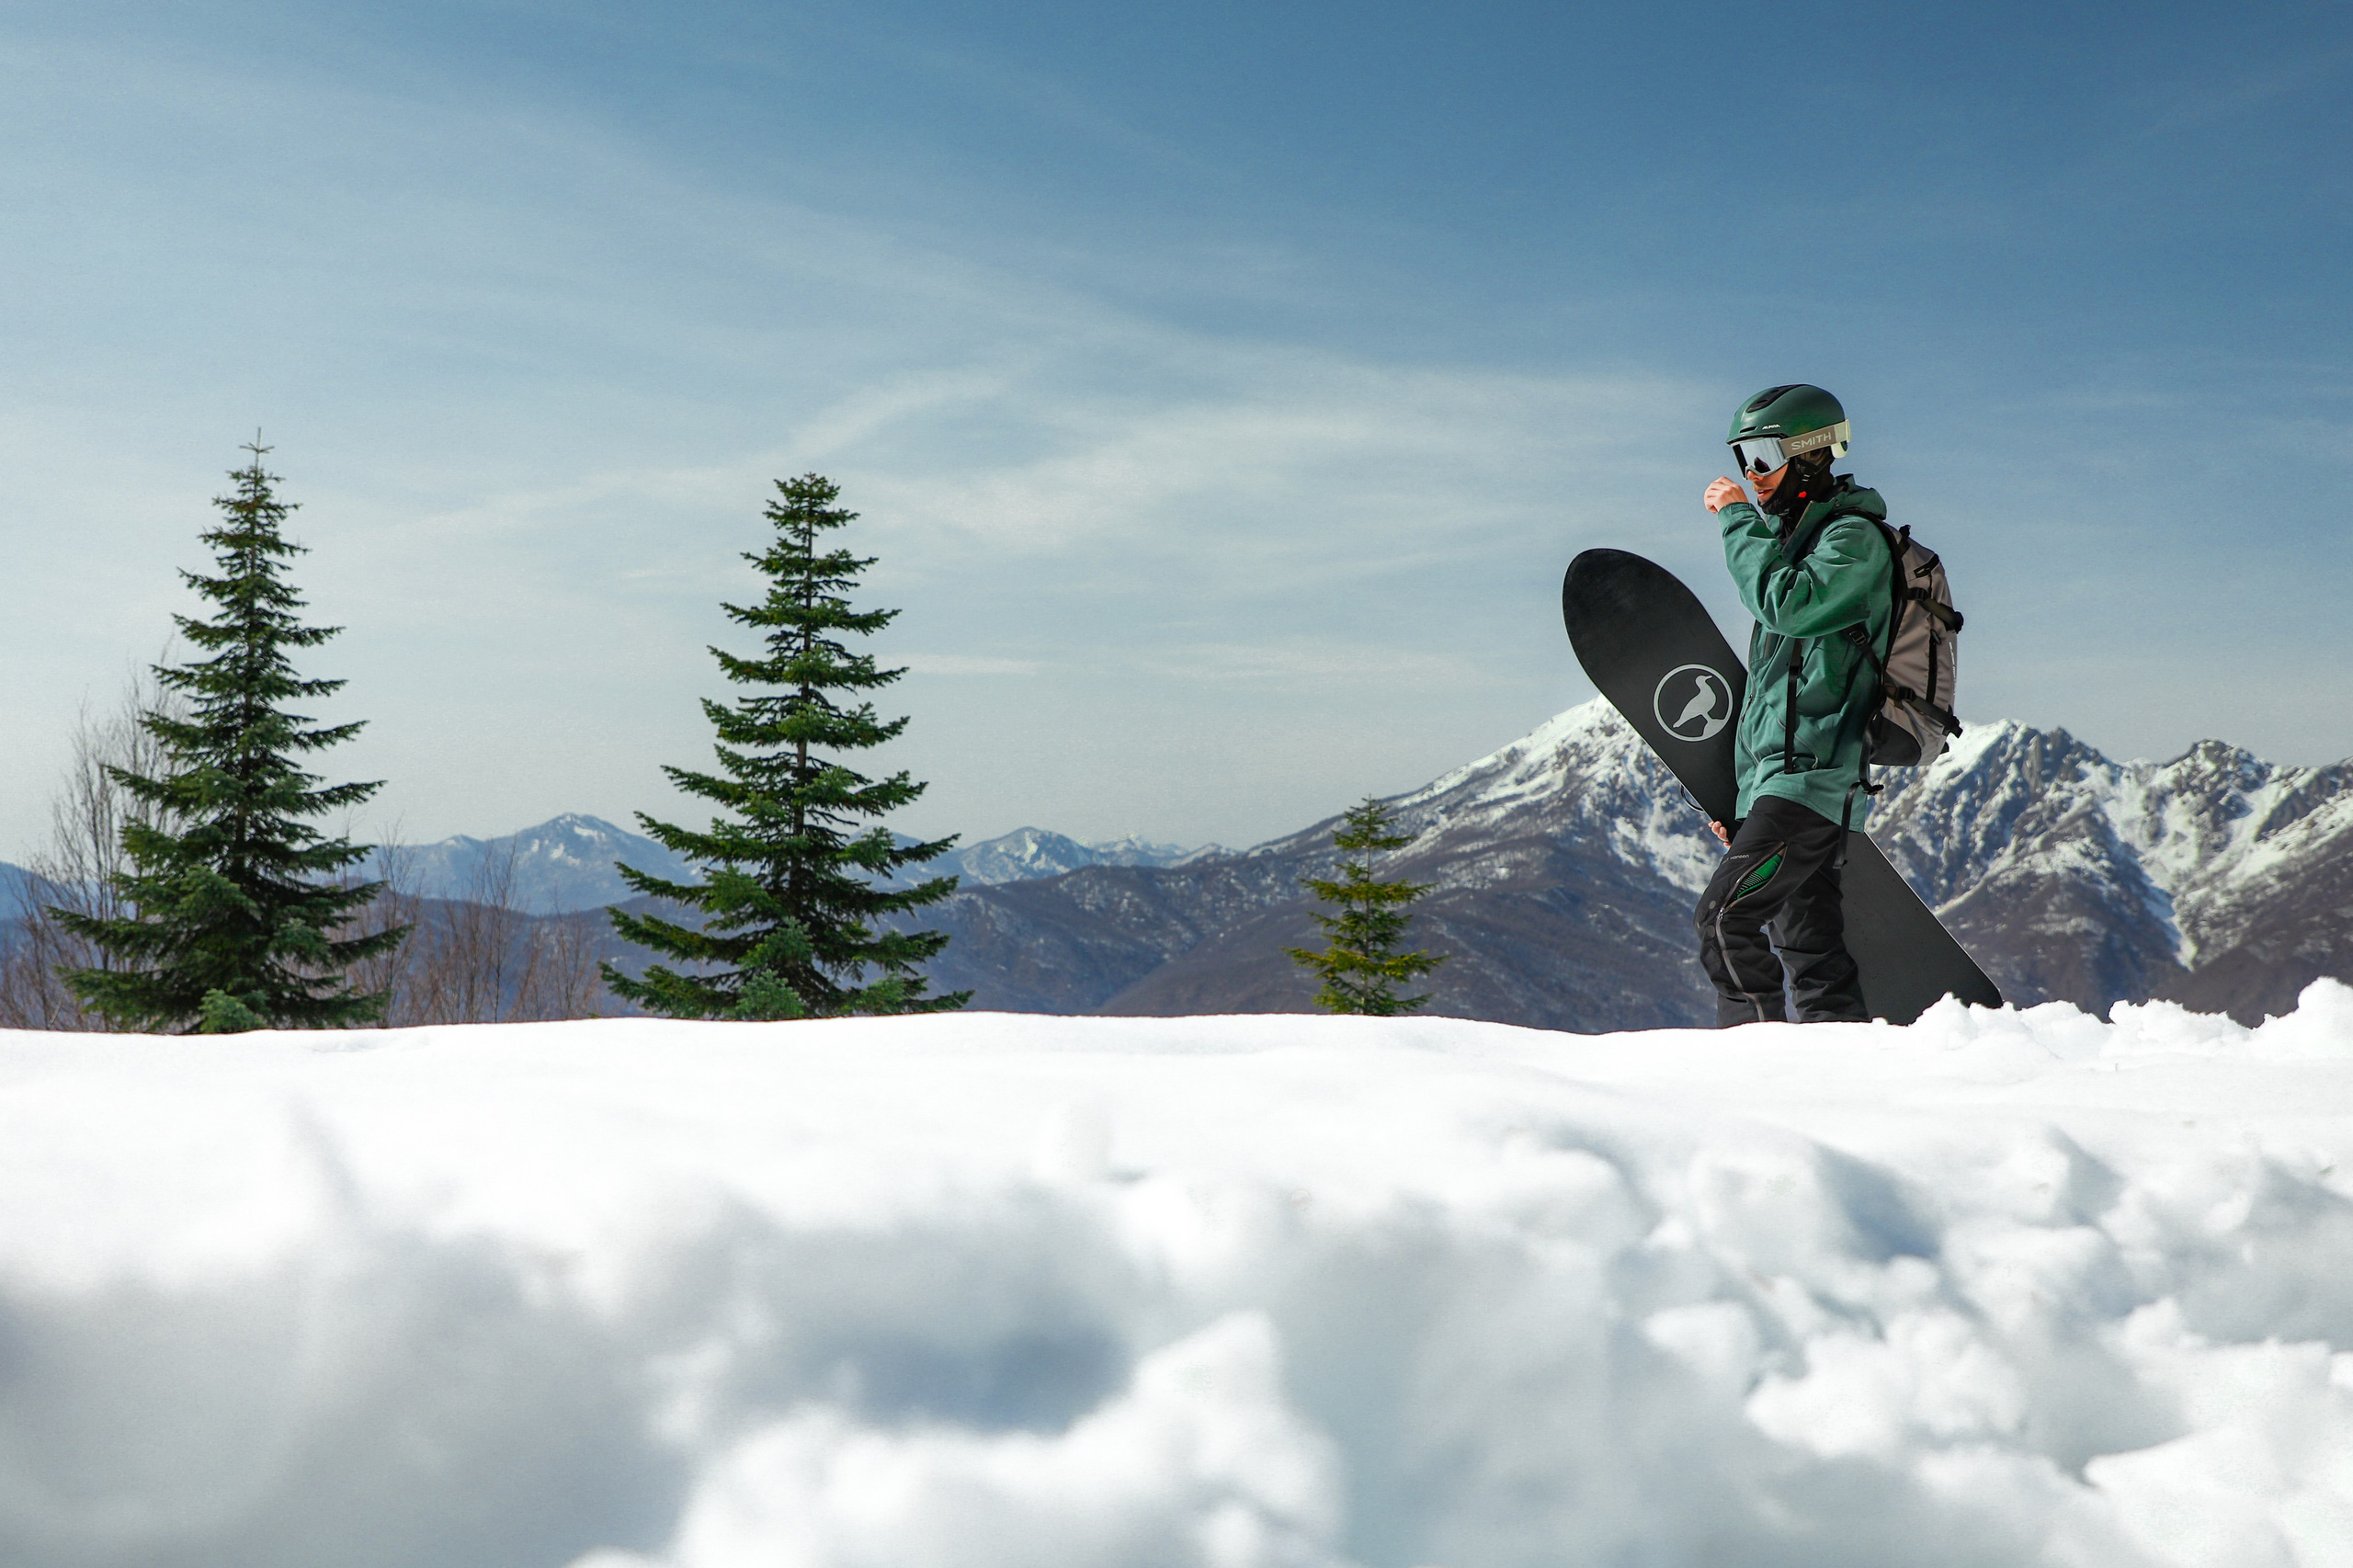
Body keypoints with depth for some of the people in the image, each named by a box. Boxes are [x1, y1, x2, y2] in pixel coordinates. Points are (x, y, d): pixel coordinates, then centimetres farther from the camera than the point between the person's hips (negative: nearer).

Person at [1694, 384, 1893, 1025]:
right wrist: (1741, 797, 23)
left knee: (1725, 917, -17)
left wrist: (1739, 520, -12)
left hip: (1812, 773, -10)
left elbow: (1786, 604, -25)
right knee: (1809, 947, 7)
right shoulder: (1798, 539, 24)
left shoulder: (1855, 537, -5)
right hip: (1781, 776, 10)